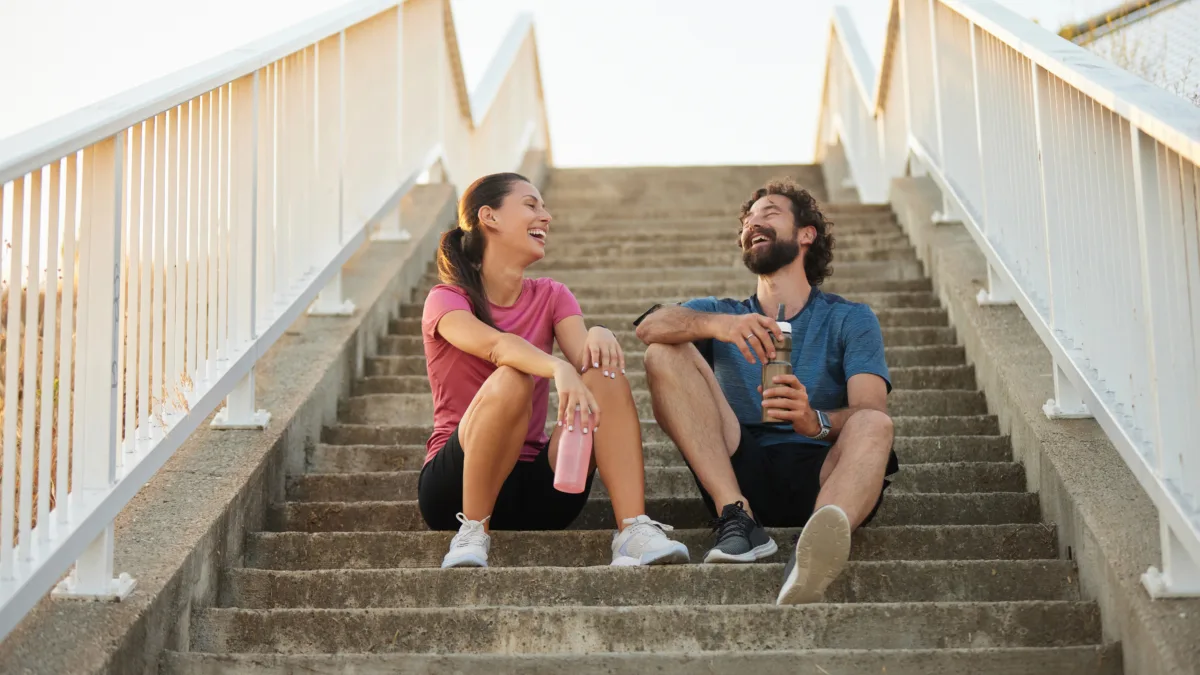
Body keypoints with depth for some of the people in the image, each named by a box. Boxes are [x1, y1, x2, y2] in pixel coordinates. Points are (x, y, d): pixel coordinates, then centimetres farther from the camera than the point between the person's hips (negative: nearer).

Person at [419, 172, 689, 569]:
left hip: (537, 488, 4)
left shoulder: (551, 297, 11)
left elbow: (584, 359, -9)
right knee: (510, 380, -31)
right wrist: (559, 369, -45)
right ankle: (472, 532, -18)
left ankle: (634, 532, -29)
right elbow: (495, 345, -27)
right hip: (458, 486, -4)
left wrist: (599, 336, -32)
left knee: (606, 375, -18)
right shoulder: (447, 299, -4)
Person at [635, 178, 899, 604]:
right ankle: (737, 518, -26)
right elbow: (650, 325, -3)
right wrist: (719, 325, -24)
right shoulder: (721, 313, 22)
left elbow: (870, 411, -4)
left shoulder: (850, 320, 15)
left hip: (820, 476, -2)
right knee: (664, 353, -11)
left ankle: (813, 555, -61)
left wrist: (817, 421, -28)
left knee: (874, 425, -31)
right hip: (742, 474, 2)